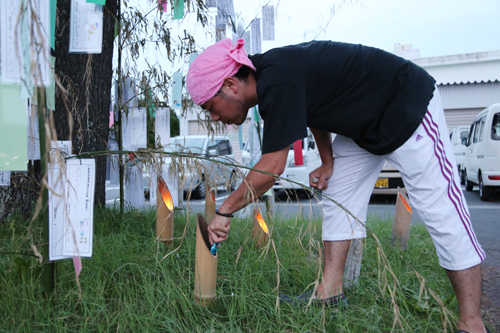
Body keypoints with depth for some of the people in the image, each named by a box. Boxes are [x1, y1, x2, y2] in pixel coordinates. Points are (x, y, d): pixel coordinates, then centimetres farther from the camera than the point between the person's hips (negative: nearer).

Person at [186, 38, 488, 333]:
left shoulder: (278, 85, -31)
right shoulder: (266, 72, -1)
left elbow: (273, 166, -28)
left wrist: (226, 210, -17)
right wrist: (328, 163, 8)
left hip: (409, 107, -10)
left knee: (439, 210, -10)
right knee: (338, 197, 7)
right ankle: (331, 293, 13)